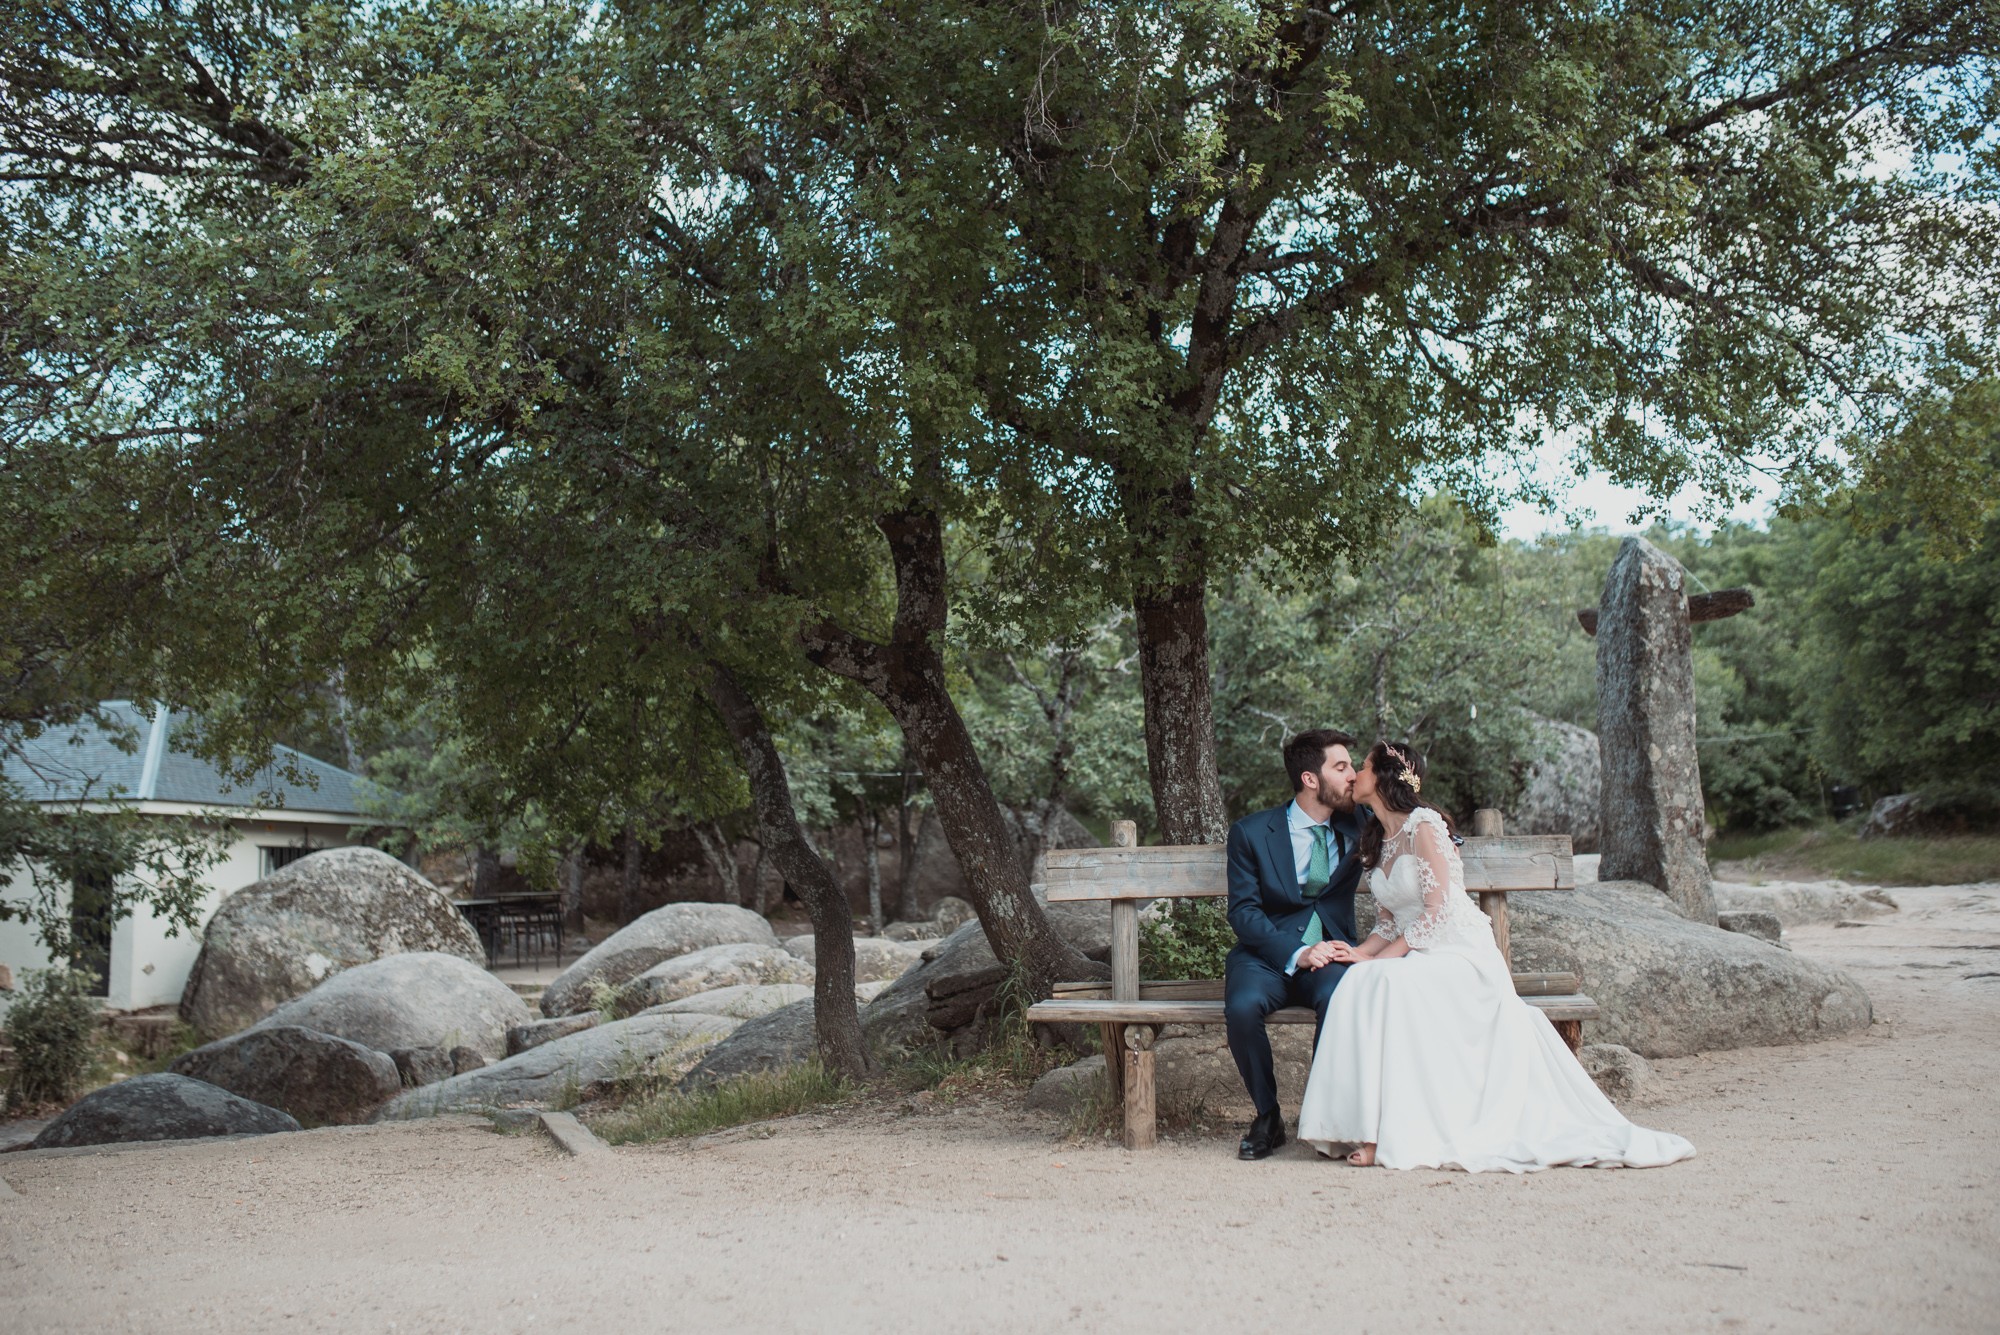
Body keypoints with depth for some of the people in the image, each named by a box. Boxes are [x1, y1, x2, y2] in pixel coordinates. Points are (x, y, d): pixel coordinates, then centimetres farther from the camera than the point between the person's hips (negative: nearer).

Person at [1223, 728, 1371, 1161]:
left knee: (1339, 1000, -34)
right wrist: (1296, 953, -20)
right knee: (1242, 1007, -33)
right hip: (1268, 953, -1)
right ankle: (1267, 1116, -8)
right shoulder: (1251, 832, -1)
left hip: (1330, 952, 1)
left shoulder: (1355, 825, 8)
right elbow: (1243, 912, -6)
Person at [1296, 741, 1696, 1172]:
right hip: (1416, 958, 7)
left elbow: (1437, 910, -17)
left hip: (1460, 954, -7)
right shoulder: (1377, 840, 16)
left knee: (1390, 983, -34)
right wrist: (1362, 951, -6)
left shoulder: (1422, 825, -10)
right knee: (1358, 983, -24)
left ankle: (1398, 1135, -29)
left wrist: (1380, 958, -19)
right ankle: (1376, 1126, -20)